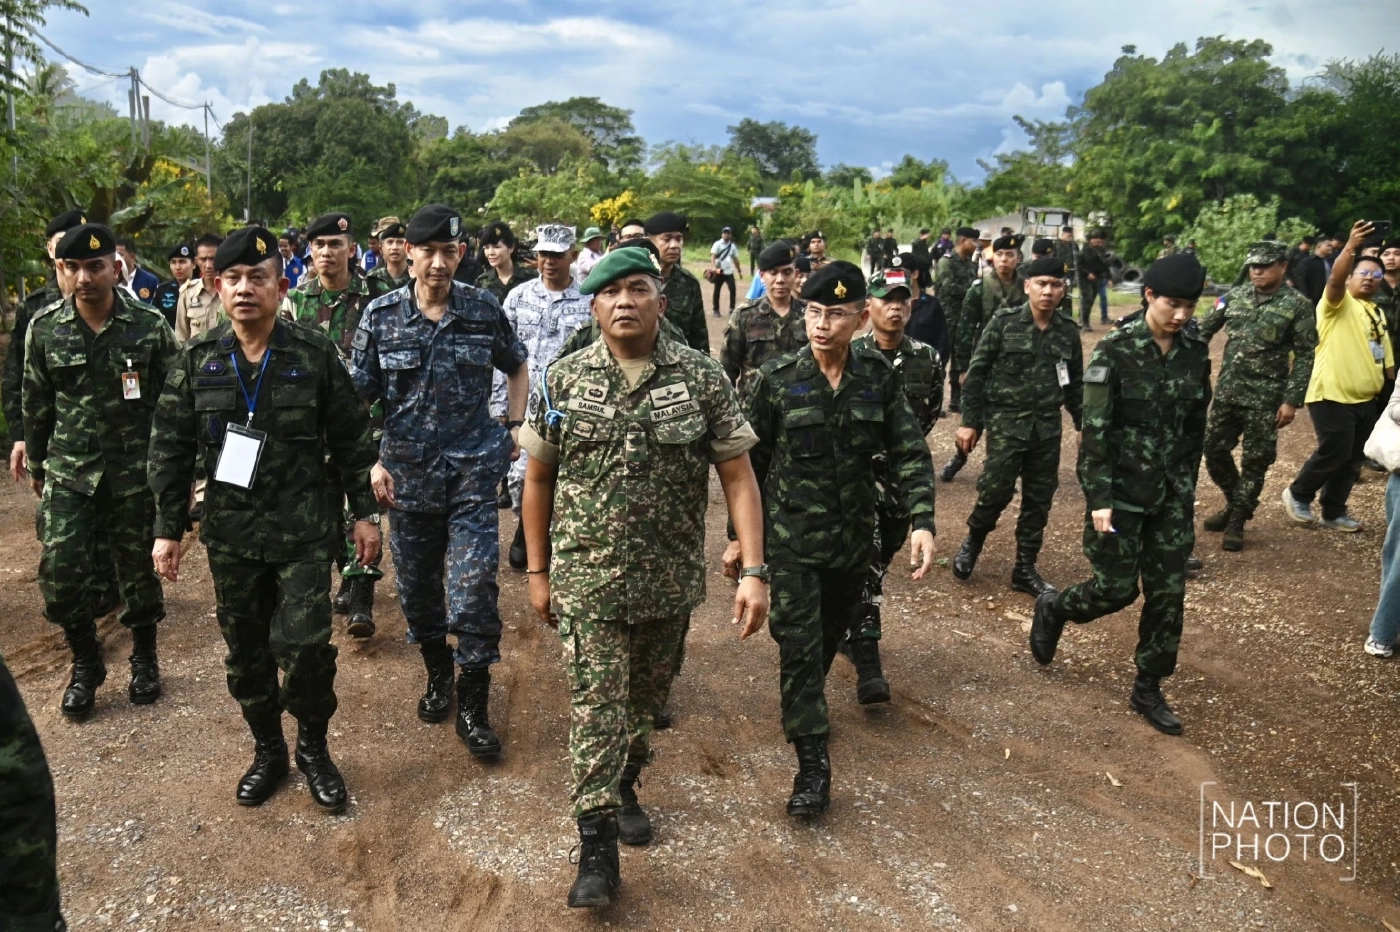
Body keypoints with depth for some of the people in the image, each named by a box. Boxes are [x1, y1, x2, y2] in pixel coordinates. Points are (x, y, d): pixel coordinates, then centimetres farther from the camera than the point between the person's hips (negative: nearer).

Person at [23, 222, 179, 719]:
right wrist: (36, 466, 14)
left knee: (138, 567, 8)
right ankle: (86, 663, 16)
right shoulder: (44, 329, -2)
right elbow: (37, 405, 9)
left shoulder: (150, 325, -7)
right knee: (60, 569, -6)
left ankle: (144, 659, 30)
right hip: (69, 471, 2)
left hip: (137, 470, -1)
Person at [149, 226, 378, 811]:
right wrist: (168, 530, 2)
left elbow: (351, 440, 0)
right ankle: (267, 750, 32)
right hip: (230, 533, 3)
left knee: (302, 644, -8)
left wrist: (365, 512, 1)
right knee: (245, 649, 12)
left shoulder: (315, 354, -5)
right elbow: (171, 449, 4)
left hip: (304, 530, -3)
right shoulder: (197, 360, 0)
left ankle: (313, 748, 17)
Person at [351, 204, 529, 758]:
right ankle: (437, 675, 37)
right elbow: (357, 398, 3)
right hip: (408, 473, 2)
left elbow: (516, 368, 16)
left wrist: (512, 427, 8)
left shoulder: (484, 310, -2)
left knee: (474, 589, -6)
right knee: (416, 587, 12)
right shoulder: (381, 316, -2)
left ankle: (473, 709, 8)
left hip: (473, 471, -1)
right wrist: (372, 462, -4)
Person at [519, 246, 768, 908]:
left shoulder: (702, 379, -6)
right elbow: (538, 478, 5)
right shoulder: (564, 381, -3)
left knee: (647, 697, 18)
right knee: (596, 705, -3)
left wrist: (753, 571, -15)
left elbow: (738, 476, -7)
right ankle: (597, 845, 7)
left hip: (671, 580, 1)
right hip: (587, 578, -1)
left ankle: (624, 786, 44)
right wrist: (537, 571, 7)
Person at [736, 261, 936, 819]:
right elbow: (751, 462, -2)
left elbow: (909, 454, -3)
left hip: (853, 539, 3)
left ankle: (803, 705, 48)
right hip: (790, 540, -3)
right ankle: (812, 764, 4)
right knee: (800, 648, -5)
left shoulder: (879, 377, -4)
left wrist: (922, 521, -17)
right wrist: (740, 536, 1)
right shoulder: (777, 379, -10)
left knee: (830, 638, 20)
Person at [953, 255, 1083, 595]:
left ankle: (1025, 569, 20)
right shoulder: (1005, 322, -7)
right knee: (996, 490, -10)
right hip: (1005, 421, -4)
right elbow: (977, 372, -5)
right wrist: (970, 421, -7)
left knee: (1039, 500, 7)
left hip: (1047, 427, 4)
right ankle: (972, 541, 20)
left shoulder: (1068, 330, 4)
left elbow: (1075, 383, 13)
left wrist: (1084, 424, 12)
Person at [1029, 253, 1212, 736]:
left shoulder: (1196, 352, 1)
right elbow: (1095, 429, -14)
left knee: (1168, 593, 6)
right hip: (1121, 490, -5)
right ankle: (1053, 609, 32)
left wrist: (1187, 487, 13)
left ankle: (1148, 690, 21)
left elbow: (1195, 427, 10)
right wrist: (1098, 498, -17)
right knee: (1117, 588, 1)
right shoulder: (1116, 349, -13)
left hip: (1171, 494, 5)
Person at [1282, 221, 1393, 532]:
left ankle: (1333, 513, 22)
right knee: (1333, 454, -8)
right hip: (1332, 394, -8)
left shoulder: (1377, 313, 17)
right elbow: (1334, 279, -27)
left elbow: (1385, 356, 21)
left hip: (1364, 398, 8)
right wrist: (1352, 246, -41)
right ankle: (1298, 494, 14)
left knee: (1352, 460, 10)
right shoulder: (1338, 302, -5)